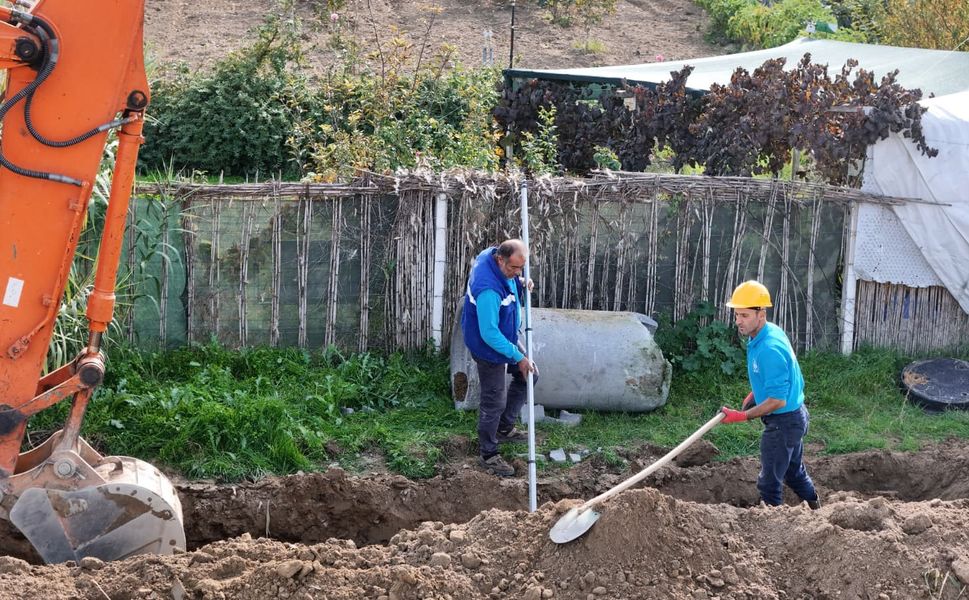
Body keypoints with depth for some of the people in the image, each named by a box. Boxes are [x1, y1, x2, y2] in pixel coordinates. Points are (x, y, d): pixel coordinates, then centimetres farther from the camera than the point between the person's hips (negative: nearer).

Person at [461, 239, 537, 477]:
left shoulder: (492, 255, -11)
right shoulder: (489, 289, -38)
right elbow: (490, 334, -32)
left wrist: (520, 286, -7)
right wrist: (518, 358, -25)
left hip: (505, 336, 10)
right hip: (488, 347, -10)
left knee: (529, 375, 22)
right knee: (494, 402, 1)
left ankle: (504, 428, 35)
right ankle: (488, 455, 18)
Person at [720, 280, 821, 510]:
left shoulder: (770, 349, -30)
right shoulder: (769, 332, 2)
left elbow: (778, 401, -28)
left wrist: (742, 416, -24)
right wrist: (753, 395, 9)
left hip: (784, 421, -10)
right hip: (795, 416, 10)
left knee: (770, 482, 1)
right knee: (794, 471, 28)